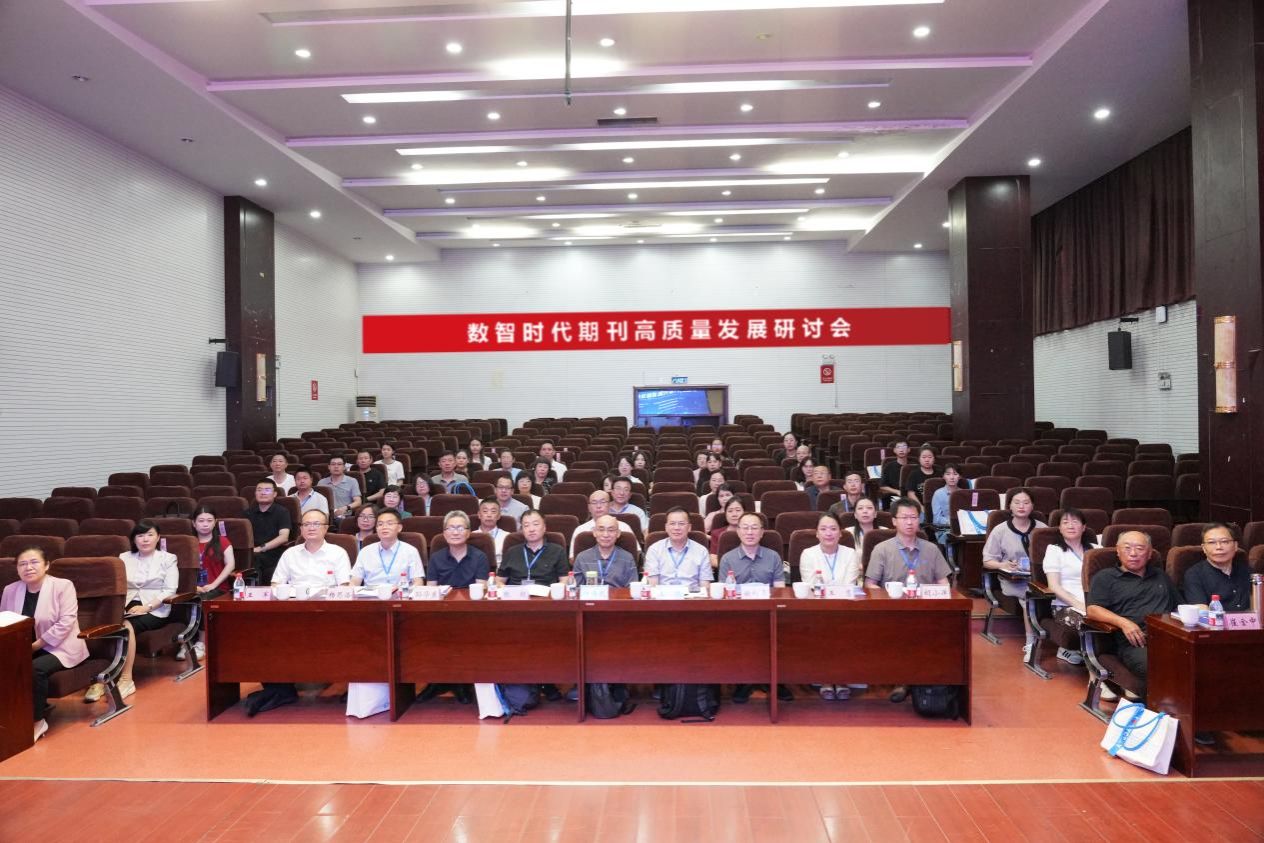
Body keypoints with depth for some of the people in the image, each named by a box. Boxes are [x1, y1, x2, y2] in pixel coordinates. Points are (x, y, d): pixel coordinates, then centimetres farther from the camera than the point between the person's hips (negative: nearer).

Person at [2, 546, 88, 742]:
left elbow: (66, 623, -16)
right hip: (24, 648, 5)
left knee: (35, 668, -32)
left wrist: (36, 645, -19)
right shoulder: (10, 590, 8)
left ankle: (37, 721, -13)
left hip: (60, 648, -5)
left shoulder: (63, 586, -9)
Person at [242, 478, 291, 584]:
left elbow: (284, 537, -3)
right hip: (252, 557, 2)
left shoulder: (282, 512, 9)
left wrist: (261, 548, -14)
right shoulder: (247, 513, 22)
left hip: (274, 556, -2)